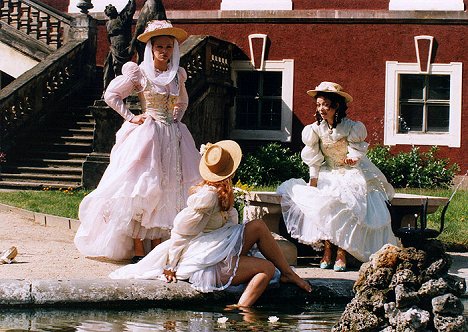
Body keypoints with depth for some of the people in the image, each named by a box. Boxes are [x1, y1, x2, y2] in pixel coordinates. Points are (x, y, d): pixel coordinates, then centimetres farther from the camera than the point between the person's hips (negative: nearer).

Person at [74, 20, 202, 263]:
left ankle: (158, 245, 11)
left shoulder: (178, 74, 9)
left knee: (168, 190, 4)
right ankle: (138, 249, -7)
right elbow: (111, 95, -1)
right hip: (146, 135, -5)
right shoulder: (139, 73, -5)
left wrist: (175, 119, 11)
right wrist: (131, 118, -5)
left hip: (173, 136, 5)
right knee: (141, 189, -9)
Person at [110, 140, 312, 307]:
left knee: (258, 226, 1)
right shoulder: (207, 196, -20)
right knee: (267, 268, -12)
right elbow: (180, 230, -17)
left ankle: (288, 273, 7)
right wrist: (170, 267, -11)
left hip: (219, 252, 8)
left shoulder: (224, 192, 7)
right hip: (203, 263, -8)